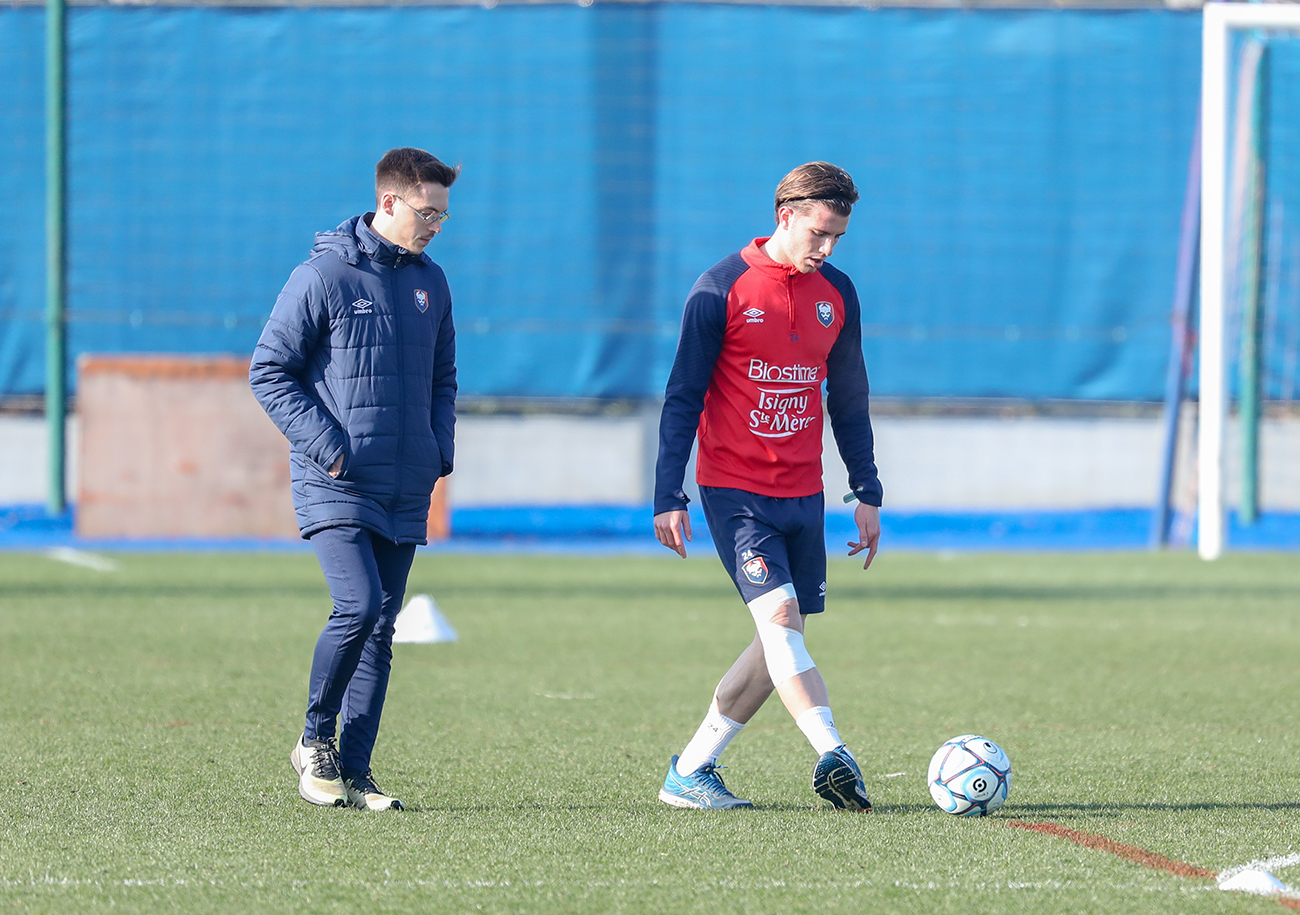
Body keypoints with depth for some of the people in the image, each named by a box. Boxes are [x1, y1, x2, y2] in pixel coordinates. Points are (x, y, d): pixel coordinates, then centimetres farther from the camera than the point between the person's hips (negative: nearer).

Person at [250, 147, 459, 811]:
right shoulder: (322, 276, -7)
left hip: (405, 492, 6)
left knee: (381, 626, 4)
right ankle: (314, 738, 1)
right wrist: (326, 443, -14)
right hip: (335, 484, -6)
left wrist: (439, 447, 7)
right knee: (358, 605, -19)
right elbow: (269, 372, -5)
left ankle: (354, 771, 9)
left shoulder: (431, 283, 12)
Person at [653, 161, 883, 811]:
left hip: (802, 495, 6)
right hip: (735, 489, -6)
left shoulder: (837, 295, 8)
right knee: (780, 616, -20)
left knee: (782, 640, 5)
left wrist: (867, 494, 14)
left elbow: (849, 400, 17)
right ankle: (831, 756, -30)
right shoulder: (722, 289, -8)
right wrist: (668, 498, -9)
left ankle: (689, 771, 13)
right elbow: (683, 397, -5)